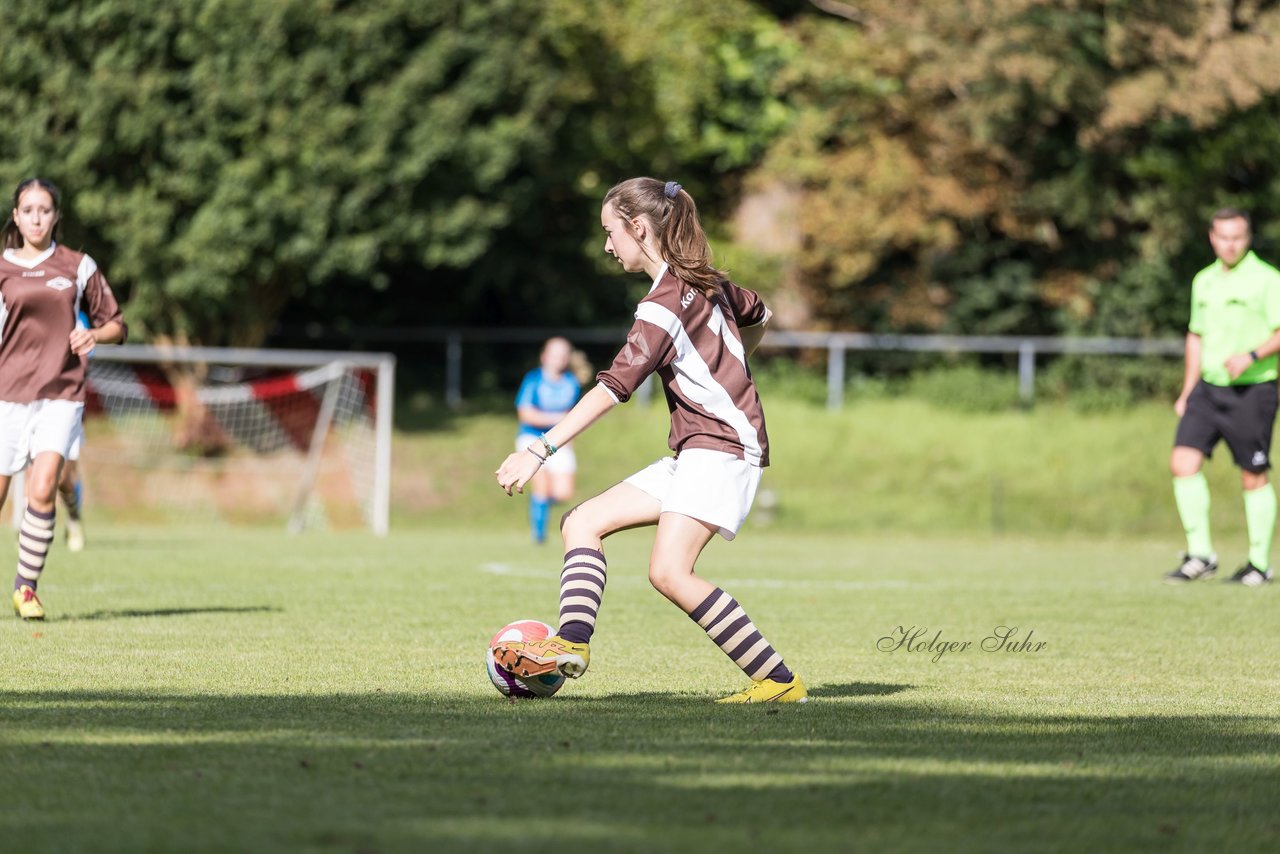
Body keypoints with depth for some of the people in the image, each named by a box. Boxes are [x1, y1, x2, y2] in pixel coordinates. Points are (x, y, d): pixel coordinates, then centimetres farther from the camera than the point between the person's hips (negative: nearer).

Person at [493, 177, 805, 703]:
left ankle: (779, 681, -17)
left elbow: (615, 386, -22)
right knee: (583, 523, 3)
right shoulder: (705, 282, 14)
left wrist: (540, 450, -24)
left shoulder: (666, 301, -14)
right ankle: (572, 643, -16)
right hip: (689, 458, 10)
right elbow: (759, 315, 34)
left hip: (721, 447, -10)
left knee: (669, 571, -22)